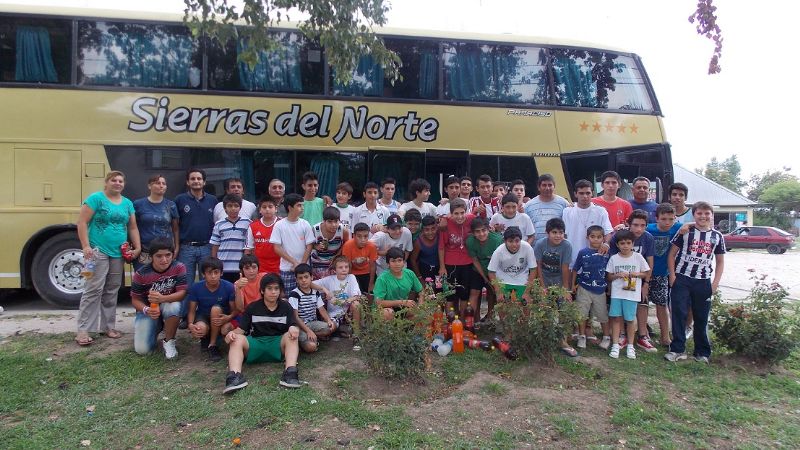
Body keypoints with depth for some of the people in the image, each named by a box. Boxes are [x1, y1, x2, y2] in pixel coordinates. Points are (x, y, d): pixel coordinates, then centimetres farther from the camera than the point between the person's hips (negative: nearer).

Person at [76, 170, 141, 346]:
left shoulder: (127, 203, 14)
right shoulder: (96, 198, -3)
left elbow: (133, 228, 16)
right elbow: (82, 222, -8)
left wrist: (137, 247, 5)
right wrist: (86, 246, -16)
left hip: (118, 253, 6)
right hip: (98, 251, -6)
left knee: (112, 291, 11)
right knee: (93, 289, -9)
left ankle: (108, 326, 21)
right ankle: (83, 330, -3)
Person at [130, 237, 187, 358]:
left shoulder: (179, 268, -16)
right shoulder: (141, 274, -16)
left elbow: (182, 293, -19)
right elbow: (135, 299, -8)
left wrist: (163, 299, -38)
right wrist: (146, 310, -29)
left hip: (169, 306, 0)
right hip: (149, 310, 0)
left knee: (174, 306, -38)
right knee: (142, 349, -15)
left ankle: (169, 341, -12)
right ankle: (155, 329, 21)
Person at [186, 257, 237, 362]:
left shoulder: (229, 287, -19)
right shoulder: (196, 287, -15)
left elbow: (235, 310, -15)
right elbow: (192, 310, -9)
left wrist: (229, 317, -39)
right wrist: (191, 324, -30)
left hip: (220, 317, 0)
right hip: (203, 316, 1)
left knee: (216, 308, -36)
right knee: (200, 329, -35)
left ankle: (212, 345, -19)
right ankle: (205, 338, 5)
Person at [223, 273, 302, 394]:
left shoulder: (286, 307, 8)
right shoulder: (252, 307, 9)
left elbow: (293, 327, -1)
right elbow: (241, 329, 4)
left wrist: (294, 329, -27)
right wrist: (232, 333, -21)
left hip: (278, 344, 0)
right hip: (256, 344, 1)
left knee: (291, 336, -29)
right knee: (237, 339, -27)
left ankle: (290, 372, -48)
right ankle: (235, 375, -48)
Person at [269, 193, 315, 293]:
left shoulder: (305, 224, 1)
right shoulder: (279, 225, -3)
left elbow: (309, 247, 1)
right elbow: (277, 248, -5)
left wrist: (301, 265, -8)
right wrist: (294, 262, -10)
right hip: (286, 269, -1)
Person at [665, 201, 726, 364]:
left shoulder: (717, 236, 6)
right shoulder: (685, 232, -1)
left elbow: (720, 261, 12)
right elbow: (672, 254, 2)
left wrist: (715, 283, 3)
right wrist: (672, 276, -6)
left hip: (704, 282, 2)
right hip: (682, 279, -2)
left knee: (702, 318, 8)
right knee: (679, 314, -3)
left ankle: (702, 352, 21)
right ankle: (678, 350, 6)